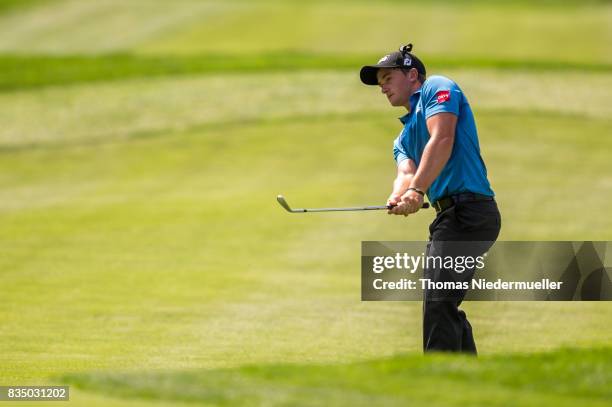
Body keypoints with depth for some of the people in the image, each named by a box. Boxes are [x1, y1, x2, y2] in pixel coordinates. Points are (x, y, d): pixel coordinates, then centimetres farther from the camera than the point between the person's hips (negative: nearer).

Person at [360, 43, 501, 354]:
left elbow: (442, 140, -14)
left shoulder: (437, 88, 4)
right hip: (450, 215, 10)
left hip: (468, 207, -10)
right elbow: (407, 173, 7)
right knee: (446, 307, 14)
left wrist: (417, 190, -25)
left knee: (438, 302, -16)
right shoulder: (403, 138, 28)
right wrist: (397, 197, -18)